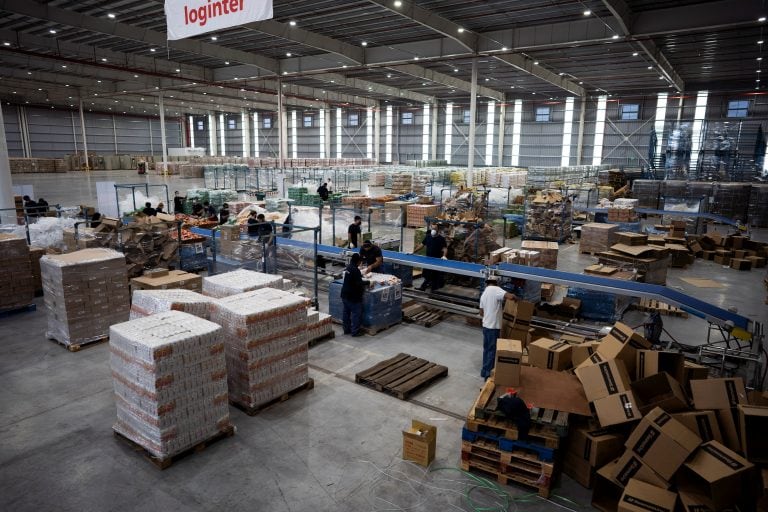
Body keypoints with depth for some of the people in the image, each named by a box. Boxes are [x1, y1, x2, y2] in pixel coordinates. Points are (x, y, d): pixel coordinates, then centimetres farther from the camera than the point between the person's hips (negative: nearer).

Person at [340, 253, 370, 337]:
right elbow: (359, 283, -24)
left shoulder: (347, 268, 7)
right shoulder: (355, 270, -22)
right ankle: (355, 331, 3)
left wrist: (361, 275, 27)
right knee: (356, 313, 0)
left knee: (346, 312, 15)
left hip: (345, 294, 9)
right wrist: (368, 282, -13)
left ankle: (346, 329, 25)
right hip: (353, 296, -9)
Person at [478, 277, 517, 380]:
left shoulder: (484, 293, 13)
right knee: (492, 351, 1)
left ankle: (484, 371, 28)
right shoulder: (496, 290, -12)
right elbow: (510, 296, -27)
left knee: (486, 349, 19)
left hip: (486, 326, 8)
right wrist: (516, 299, -6)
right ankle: (488, 374, 6)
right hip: (493, 327, -8)